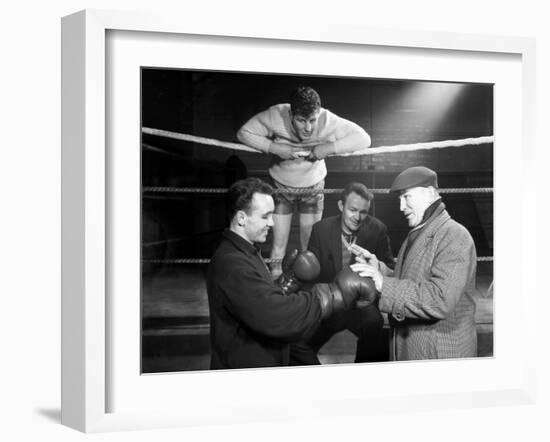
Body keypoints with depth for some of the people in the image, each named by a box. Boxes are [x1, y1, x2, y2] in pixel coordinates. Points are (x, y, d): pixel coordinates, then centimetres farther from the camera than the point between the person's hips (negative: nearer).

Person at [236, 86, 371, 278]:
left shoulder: (328, 121, -29)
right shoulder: (275, 116, -29)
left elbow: (364, 138, -26)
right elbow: (244, 133, -18)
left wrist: (329, 148, -34)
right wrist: (274, 148, -30)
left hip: (313, 186, 0)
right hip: (281, 186, 0)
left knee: (311, 246, 6)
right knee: (278, 245, 2)